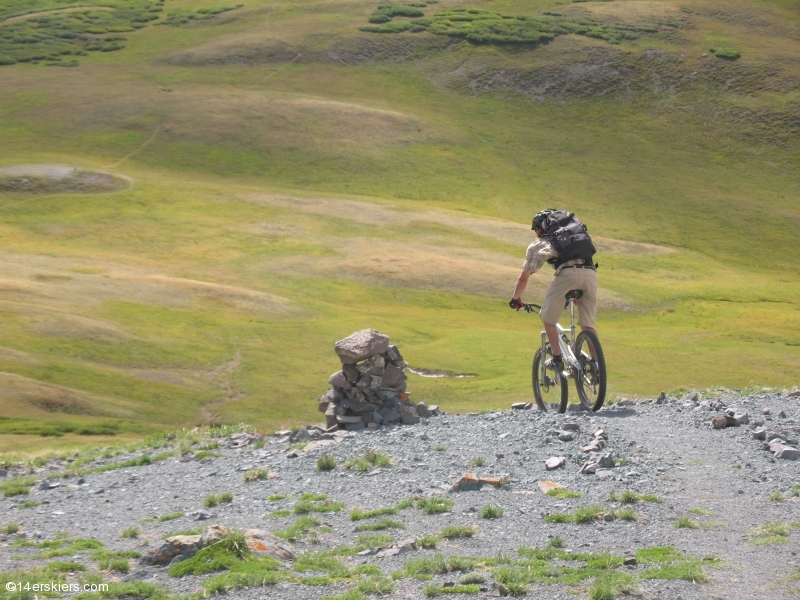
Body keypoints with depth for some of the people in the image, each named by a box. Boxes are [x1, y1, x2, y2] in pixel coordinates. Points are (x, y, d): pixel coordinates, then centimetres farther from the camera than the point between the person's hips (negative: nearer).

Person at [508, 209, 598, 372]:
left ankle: (557, 359, 9)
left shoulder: (538, 245, 26)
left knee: (548, 318, 13)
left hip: (567, 273, -4)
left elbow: (523, 278, 32)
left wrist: (515, 299, 48)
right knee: (588, 324, 15)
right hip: (590, 271, 4)